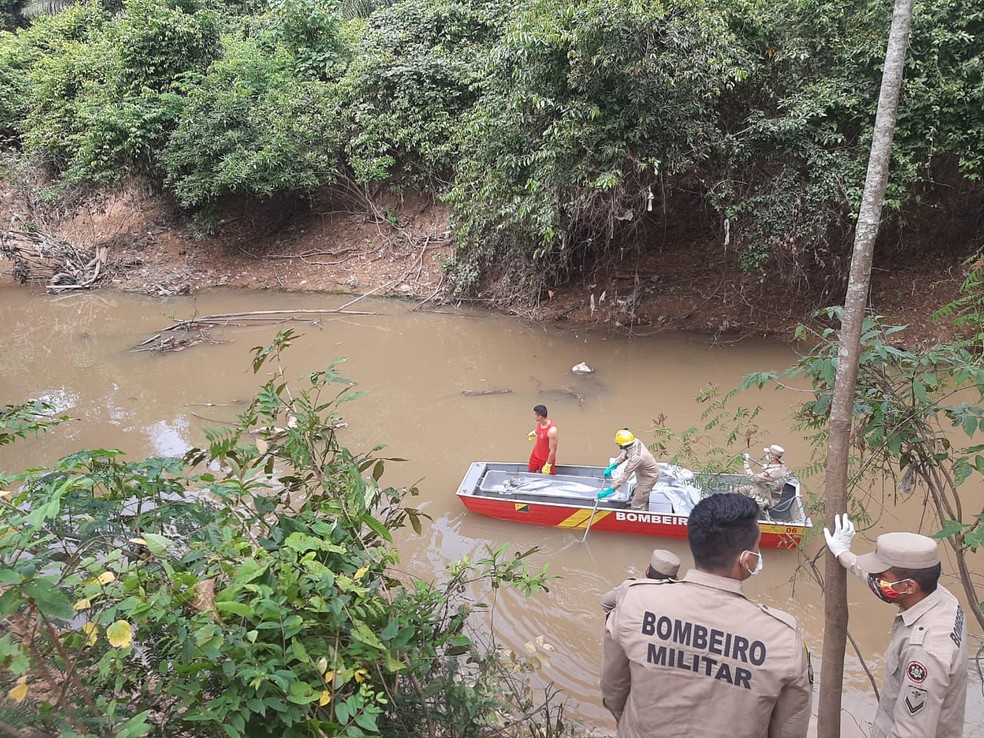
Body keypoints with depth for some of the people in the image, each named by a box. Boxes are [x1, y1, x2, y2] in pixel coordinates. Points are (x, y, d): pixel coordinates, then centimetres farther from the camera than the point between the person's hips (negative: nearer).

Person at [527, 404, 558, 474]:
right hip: (536, 455, 7)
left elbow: (553, 450, -28)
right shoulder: (539, 423, -13)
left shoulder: (552, 430, -36)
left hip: (547, 459, -7)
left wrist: (548, 465, -22)